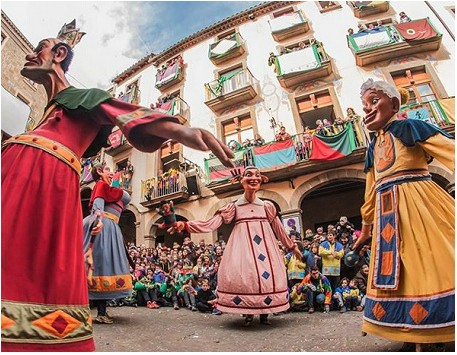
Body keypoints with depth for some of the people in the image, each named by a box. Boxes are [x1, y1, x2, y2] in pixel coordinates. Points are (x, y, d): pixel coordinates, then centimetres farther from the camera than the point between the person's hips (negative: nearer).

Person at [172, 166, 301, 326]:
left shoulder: (267, 206, 7)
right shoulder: (234, 206, 2)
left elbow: (279, 229, 17)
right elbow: (211, 224, -4)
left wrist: (292, 247, 24)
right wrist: (186, 225, -13)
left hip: (264, 244, 2)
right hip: (242, 245, -1)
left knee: (268, 274, -5)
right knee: (242, 274, -12)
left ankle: (265, 313, 16)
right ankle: (248, 314, 10)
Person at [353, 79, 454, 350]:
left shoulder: (408, 127, 2)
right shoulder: (373, 146, 20)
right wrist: (366, 226, 28)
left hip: (418, 204, -7)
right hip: (387, 214, 7)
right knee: (398, 271, 9)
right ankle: (420, 340, 23)